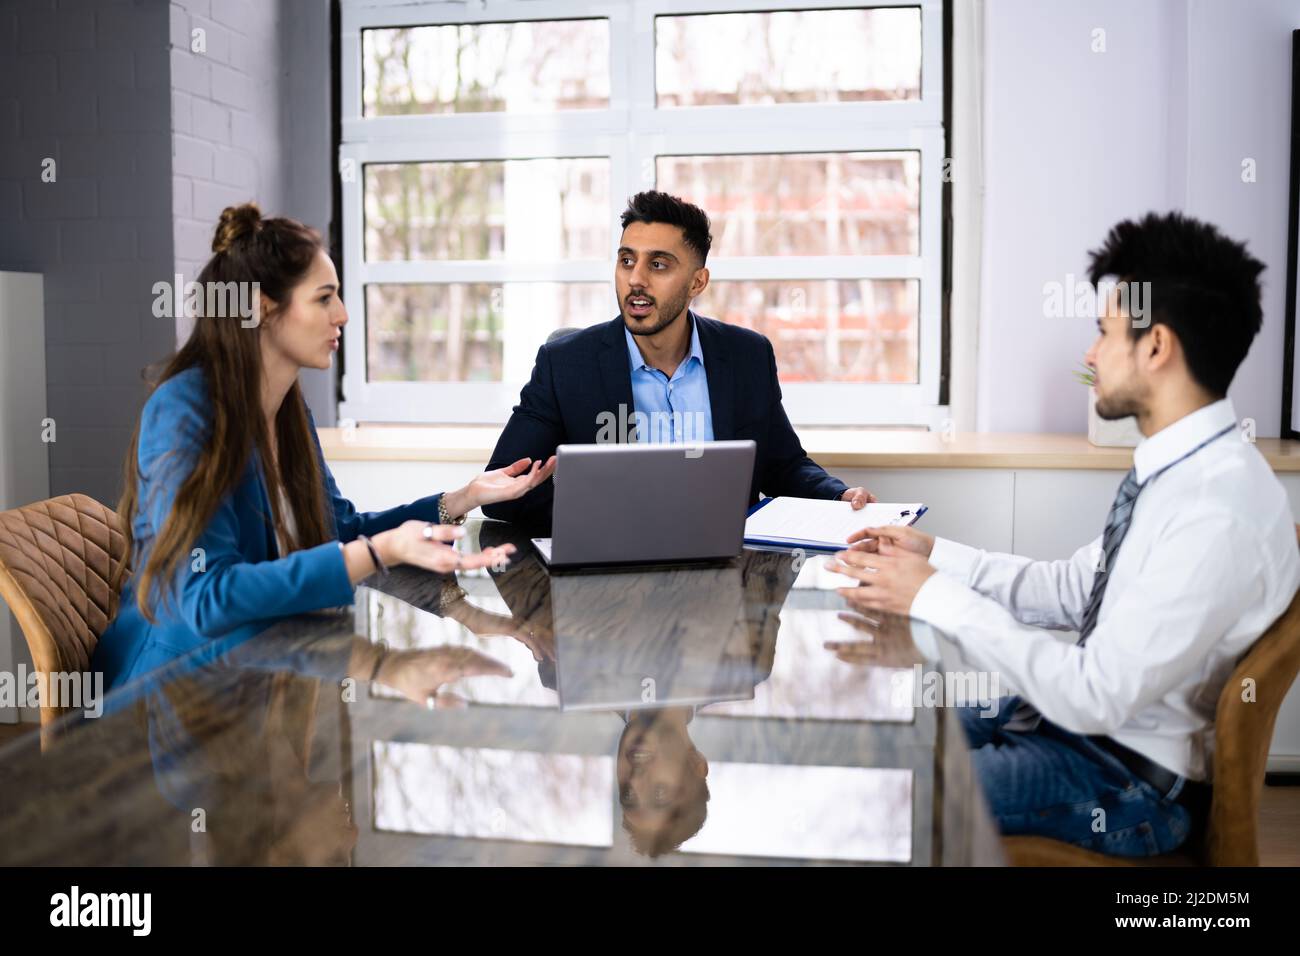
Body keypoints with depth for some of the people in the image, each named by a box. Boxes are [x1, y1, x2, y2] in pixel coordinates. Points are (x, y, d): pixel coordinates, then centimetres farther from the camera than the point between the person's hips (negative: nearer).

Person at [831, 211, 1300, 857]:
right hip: (1087, 710, 8)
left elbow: (1096, 696, -28)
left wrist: (935, 598, -23)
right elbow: (1073, 589, 9)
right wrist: (934, 555, 0)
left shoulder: (1219, 515, -29)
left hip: (1132, 780, -8)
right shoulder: (1175, 466, 0)